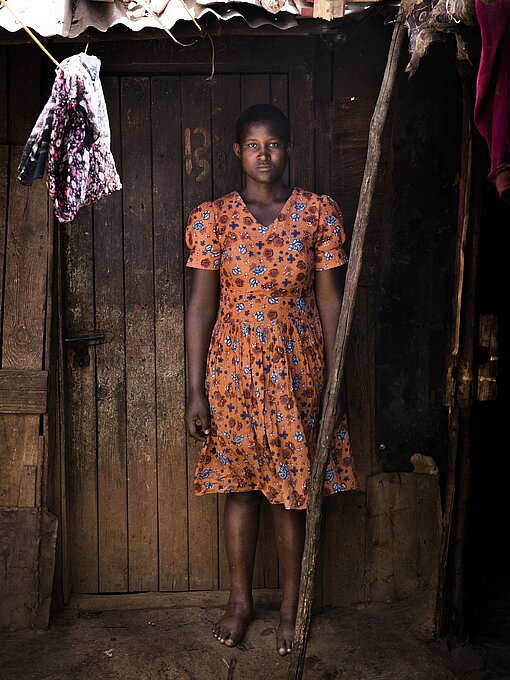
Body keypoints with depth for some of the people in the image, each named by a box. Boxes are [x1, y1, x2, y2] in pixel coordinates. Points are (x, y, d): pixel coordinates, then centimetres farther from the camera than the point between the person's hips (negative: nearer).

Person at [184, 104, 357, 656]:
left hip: (298, 370, 0)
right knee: (240, 485, 11)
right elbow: (200, 305, -3)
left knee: (291, 488, 9)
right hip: (234, 368, 1)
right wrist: (196, 391, -6)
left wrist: (335, 380, -2)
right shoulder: (212, 218, -2)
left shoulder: (319, 213, -2)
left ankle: (291, 604, 28)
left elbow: (329, 300, 0)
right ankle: (240, 598, 31)